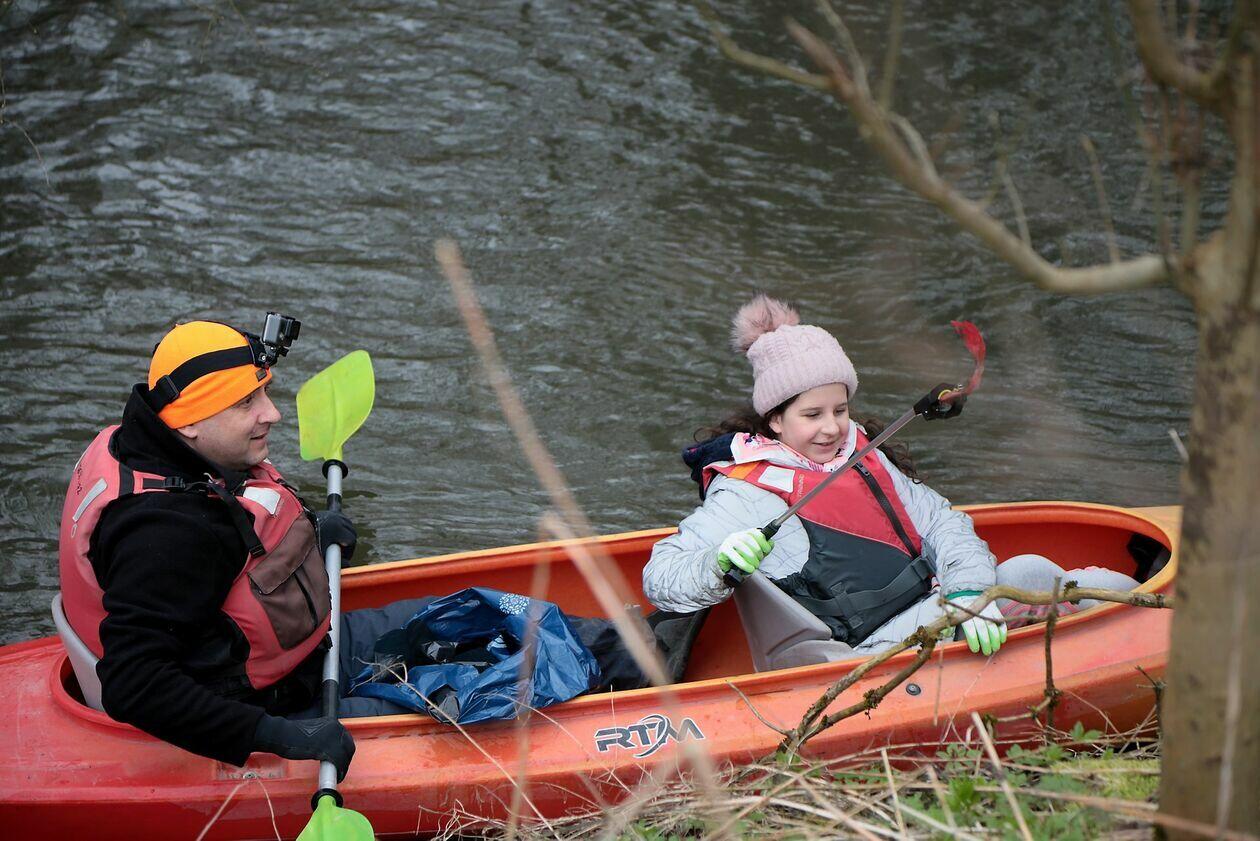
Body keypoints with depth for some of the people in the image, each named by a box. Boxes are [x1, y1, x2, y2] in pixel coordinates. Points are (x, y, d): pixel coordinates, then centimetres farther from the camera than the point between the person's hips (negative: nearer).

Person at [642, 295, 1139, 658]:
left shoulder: (864, 456, 17)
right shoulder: (742, 493, -4)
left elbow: (940, 521, 6)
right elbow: (661, 579, -10)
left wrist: (968, 591, -14)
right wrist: (720, 565, -33)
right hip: (874, 643, -8)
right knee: (1029, 577, -22)